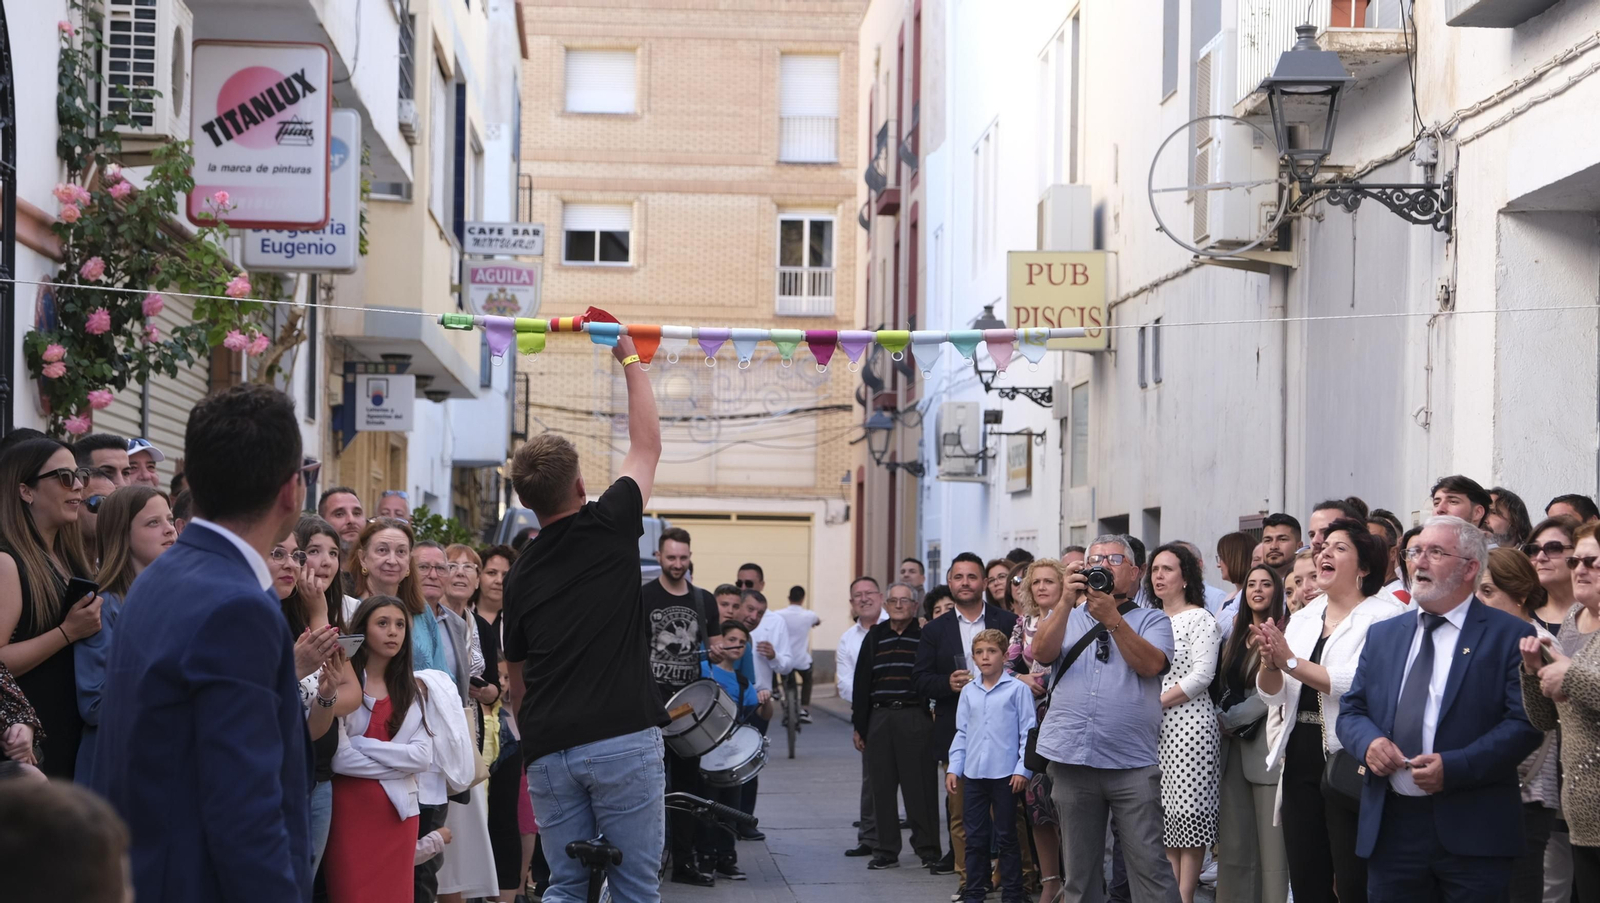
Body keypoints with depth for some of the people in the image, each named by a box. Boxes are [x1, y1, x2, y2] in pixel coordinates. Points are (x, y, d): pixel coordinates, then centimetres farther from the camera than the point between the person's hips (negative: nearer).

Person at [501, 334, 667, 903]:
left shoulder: (521, 573, 12)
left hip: (549, 750, 4)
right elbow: (647, 444, 15)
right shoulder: (609, 526, 1)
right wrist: (630, 359, 25)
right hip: (623, 739, -4)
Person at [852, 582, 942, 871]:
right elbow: (861, 682, 12)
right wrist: (858, 725, 9)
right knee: (882, 787, 5)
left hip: (915, 718, -4)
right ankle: (886, 850, 11)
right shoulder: (874, 638, 13)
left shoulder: (926, 636, 2)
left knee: (919, 786, -4)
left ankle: (927, 848, 4)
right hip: (879, 717, 4)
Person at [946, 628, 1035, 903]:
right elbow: (962, 733, 13)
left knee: (1006, 837, 3)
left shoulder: (1018, 689, -4)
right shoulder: (968, 692, 9)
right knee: (975, 838, 8)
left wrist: (1022, 769, -10)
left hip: (1005, 774, -4)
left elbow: (1027, 732, -5)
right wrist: (954, 768, 6)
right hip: (973, 774, 4)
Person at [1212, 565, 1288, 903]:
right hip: (1234, 746, 7)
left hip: (1265, 742, -7)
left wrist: (1231, 718, -7)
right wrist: (1223, 717, 5)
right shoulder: (1237, 636, 17)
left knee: (1270, 843, -6)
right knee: (1234, 840, 7)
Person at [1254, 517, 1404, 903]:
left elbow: (1359, 684, -22)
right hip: (1301, 760, 7)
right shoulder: (1303, 617, 13)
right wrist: (1269, 663, -12)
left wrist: (1291, 661, -19)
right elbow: (1273, 694, 9)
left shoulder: (1384, 617, -9)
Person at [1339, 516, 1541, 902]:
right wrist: (1369, 741, -7)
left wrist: (1455, 767, -18)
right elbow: (1351, 710, 17)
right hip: (1389, 828, 4)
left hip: (1472, 834, -4)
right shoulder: (1383, 635, 15)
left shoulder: (1509, 635, -1)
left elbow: (1525, 724, -9)